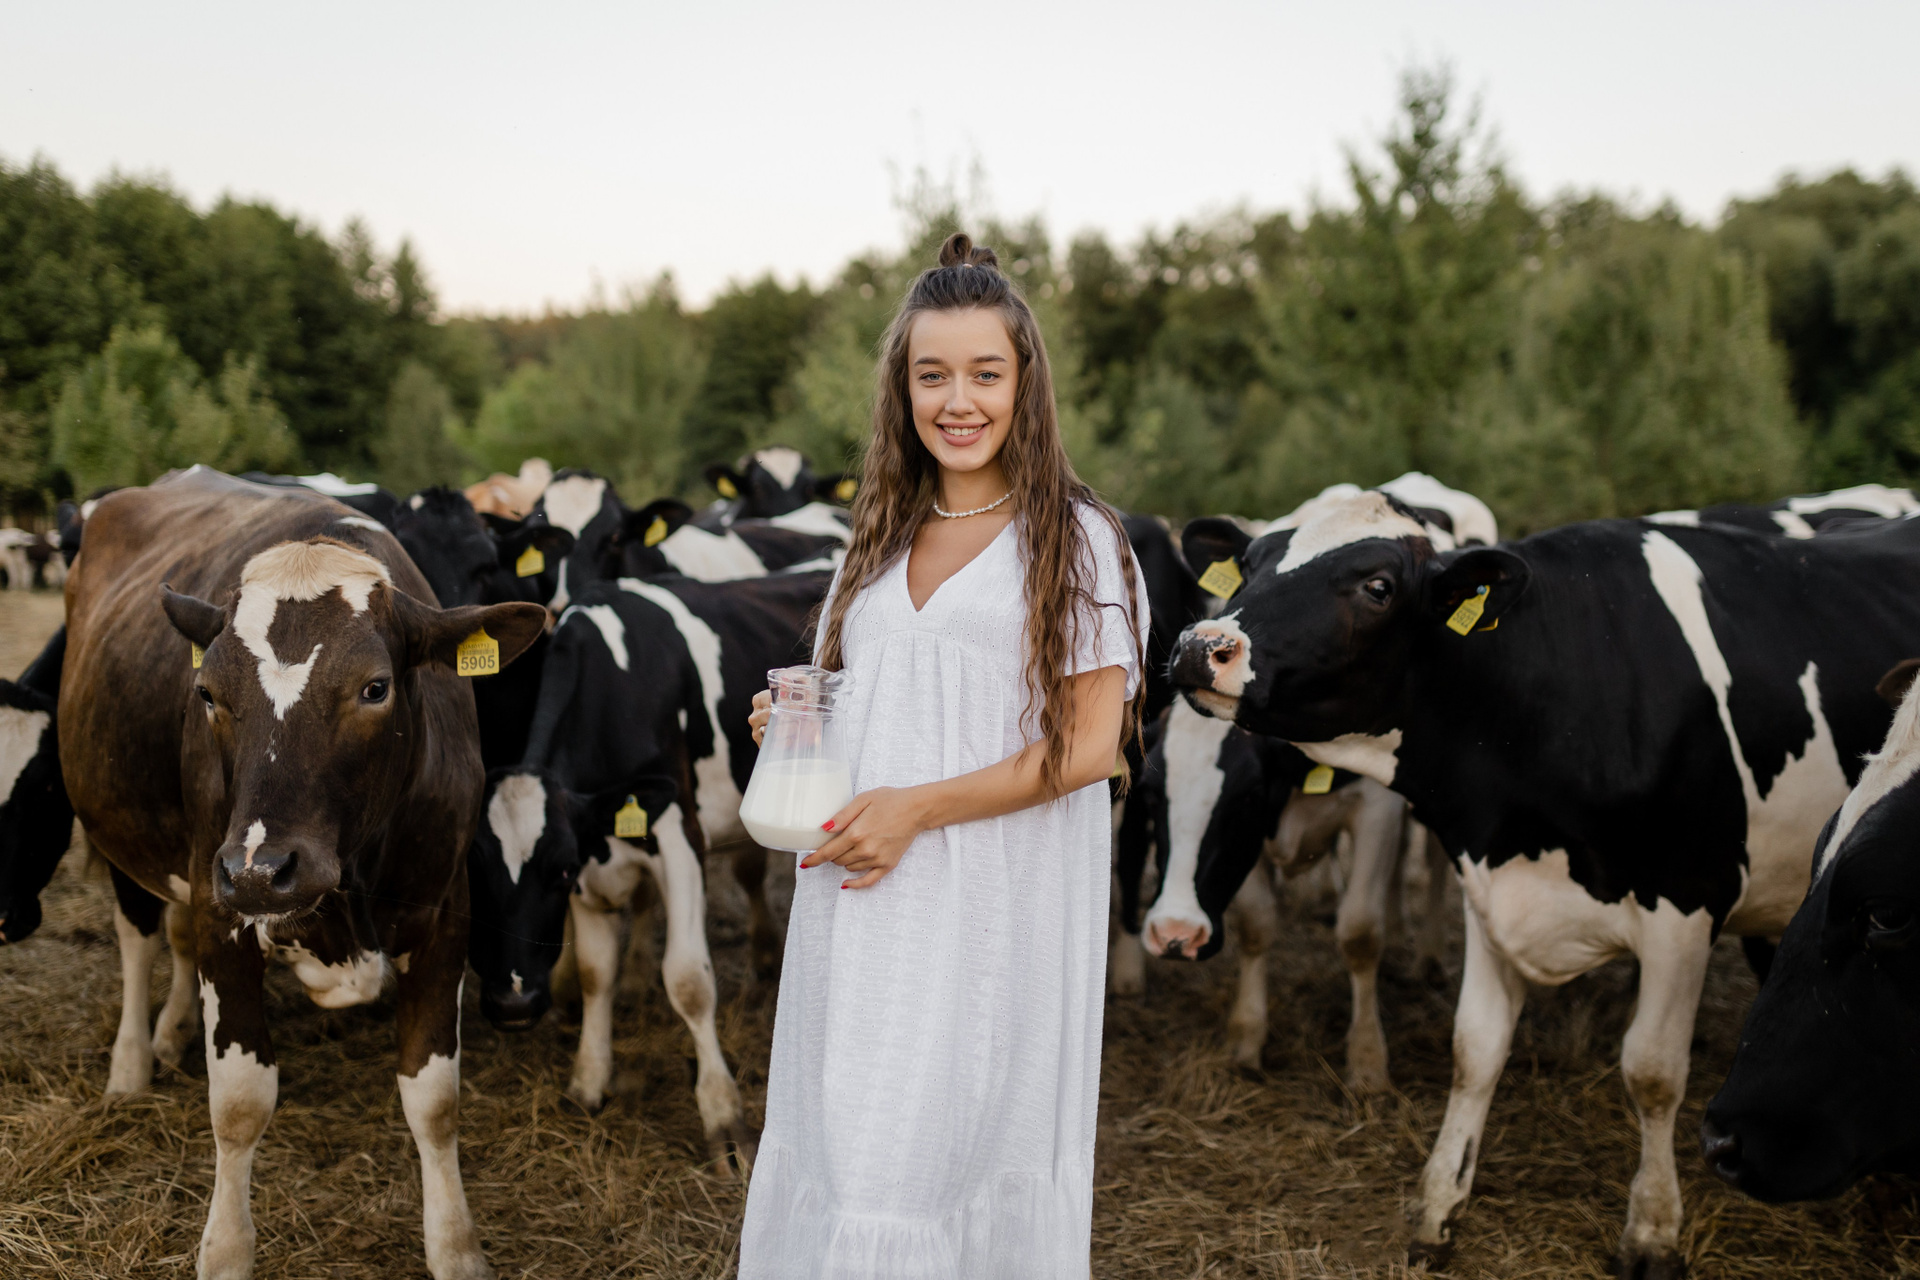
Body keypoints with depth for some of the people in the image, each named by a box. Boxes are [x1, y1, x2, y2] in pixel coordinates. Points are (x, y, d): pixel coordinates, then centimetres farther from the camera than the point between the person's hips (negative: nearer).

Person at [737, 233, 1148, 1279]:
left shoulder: (1074, 541, -5)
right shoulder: (881, 538, 14)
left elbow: (1089, 745, -10)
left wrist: (917, 809, -17)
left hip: (991, 908, -5)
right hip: (862, 897, 6)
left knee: (955, 1145, -3)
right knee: (843, 1139, 9)